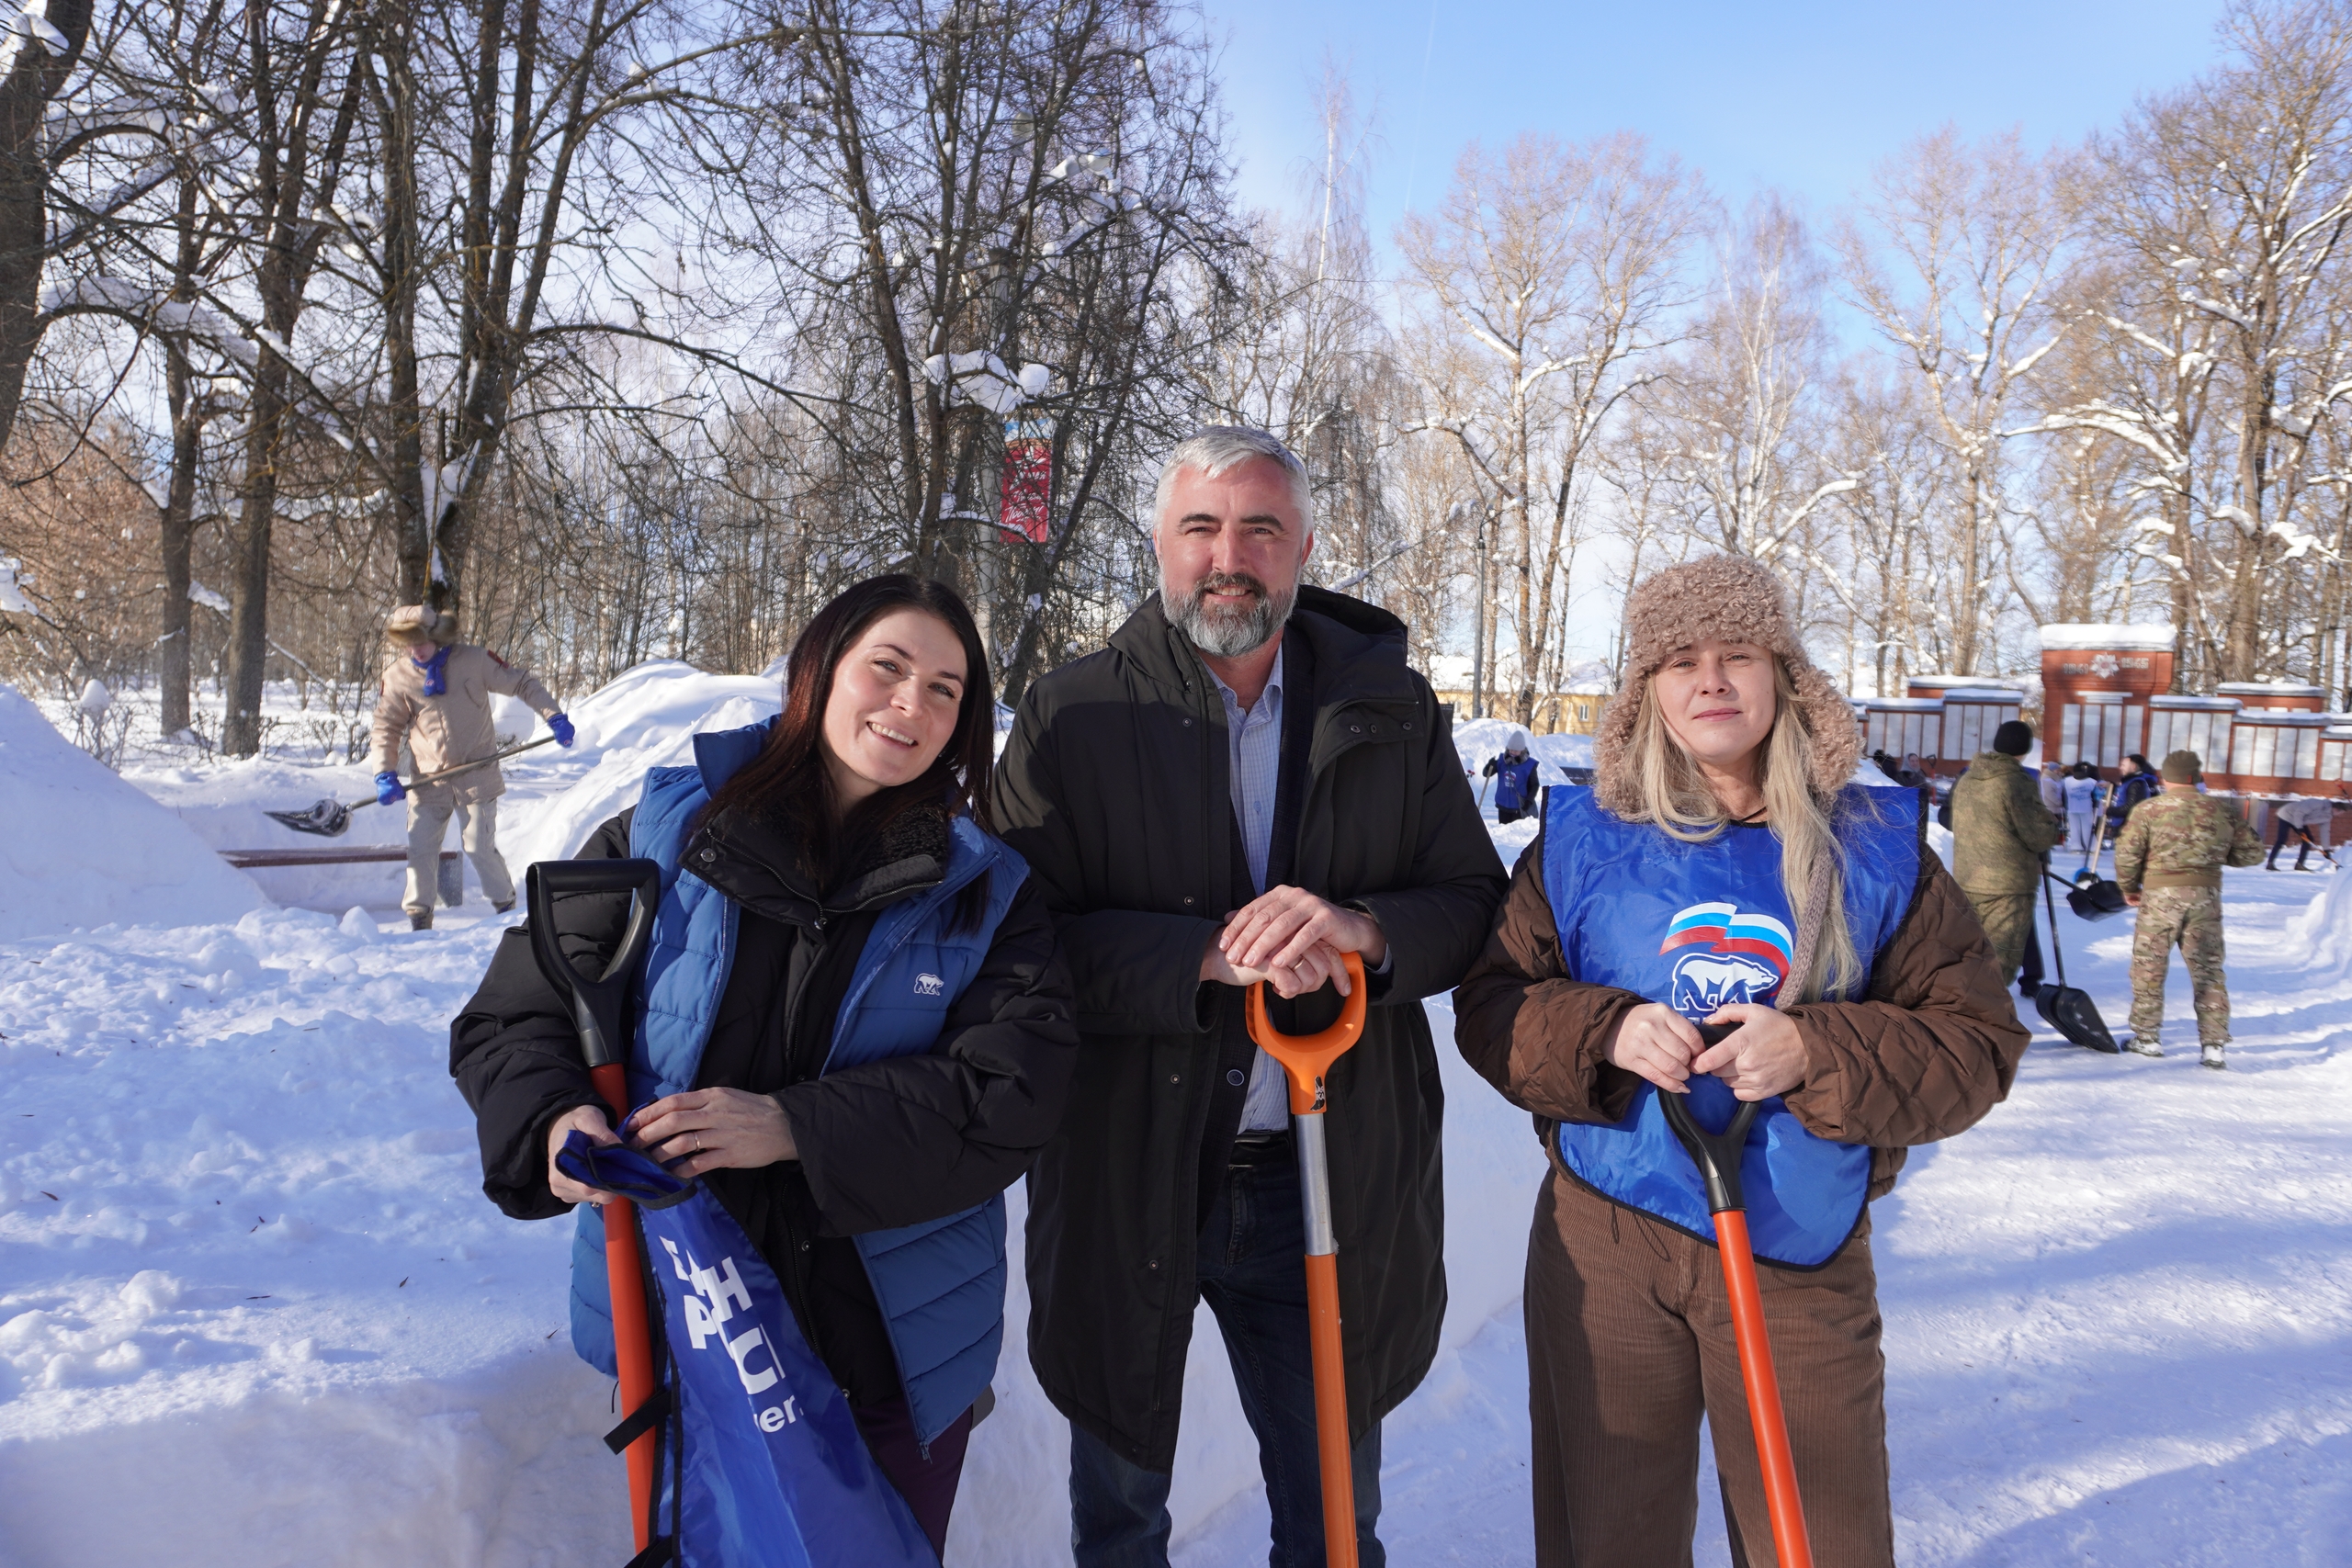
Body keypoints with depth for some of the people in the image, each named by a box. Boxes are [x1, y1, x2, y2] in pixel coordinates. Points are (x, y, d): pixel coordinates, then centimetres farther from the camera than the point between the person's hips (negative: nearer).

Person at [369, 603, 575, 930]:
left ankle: (505, 903, 18)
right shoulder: (397, 676, -1)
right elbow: (386, 727, 6)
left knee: (479, 846, -3)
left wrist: (554, 717, -8)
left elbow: (521, 683, 0)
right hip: (428, 778, 3)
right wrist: (385, 774, -5)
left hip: (477, 774, -2)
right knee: (420, 848, 2)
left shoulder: (474, 660, -8)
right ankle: (418, 918, 15)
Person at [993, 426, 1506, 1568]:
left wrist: (1359, 929, -19)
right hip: (1125, 1174, -1)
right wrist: (1208, 954, -25)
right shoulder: (1071, 717, -6)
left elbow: (1476, 902, 1)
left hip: (1329, 1178, 2)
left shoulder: (1392, 711, 2)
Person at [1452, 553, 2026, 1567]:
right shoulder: (1583, 840, 1)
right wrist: (1605, 1035, -16)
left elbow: (1977, 1046, -2)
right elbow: (1489, 1003, 3)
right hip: (1603, 1249, 1)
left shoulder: (1875, 847, 0)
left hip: (1802, 1262, 0)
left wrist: (1815, 1056, -19)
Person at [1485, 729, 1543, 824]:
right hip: (1503, 805, 4)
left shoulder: (1529, 765, -12)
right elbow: (1487, 774, 1)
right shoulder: (1502, 761, -3)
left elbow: (1534, 785, -5)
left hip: (1520, 807, -4)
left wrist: (1529, 800, -17)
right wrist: (1490, 766, -21)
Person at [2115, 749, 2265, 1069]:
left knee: (2148, 966, 9)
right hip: (2206, 897, 3)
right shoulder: (2221, 812, 5)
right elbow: (2252, 853, 9)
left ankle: (2146, 1037, 13)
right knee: (2208, 969, 9)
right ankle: (2214, 1045, 8)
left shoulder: (2148, 810, -5)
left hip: (2161, 894, -3)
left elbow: (2126, 853, -8)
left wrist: (2129, 888, 7)